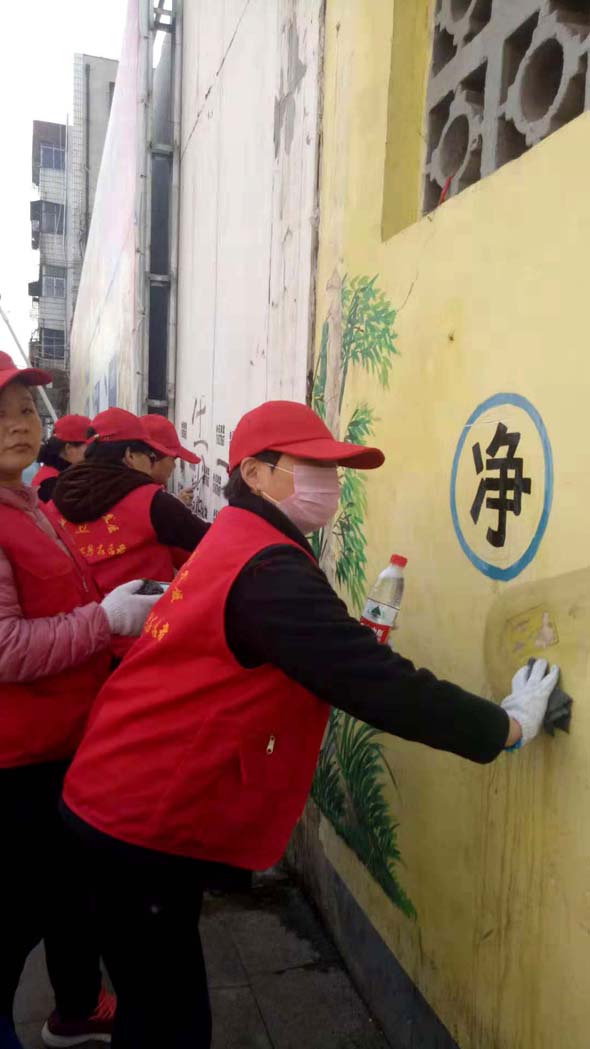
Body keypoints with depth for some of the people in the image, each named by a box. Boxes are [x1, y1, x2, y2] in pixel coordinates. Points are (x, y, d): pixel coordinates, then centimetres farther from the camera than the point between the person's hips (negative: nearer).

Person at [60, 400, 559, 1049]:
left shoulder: (233, 544, 10)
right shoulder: (268, 570, -23)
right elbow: (374, 683, -27)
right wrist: (506, 726, -16)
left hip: (126, 802, 10)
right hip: (147, 824, -10)